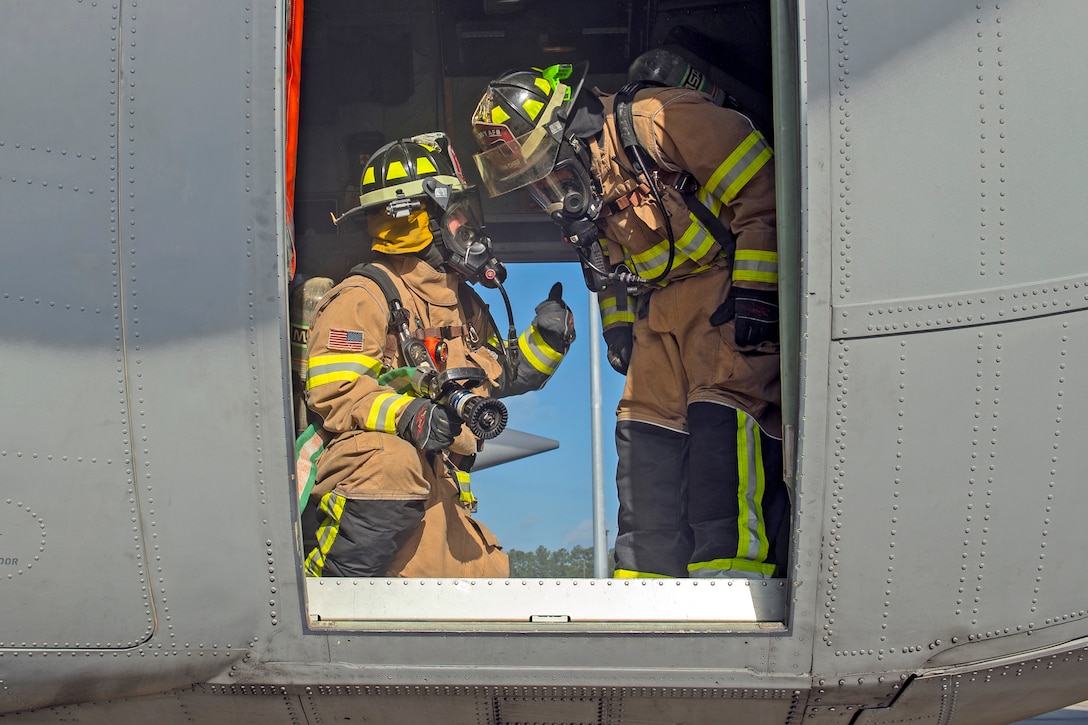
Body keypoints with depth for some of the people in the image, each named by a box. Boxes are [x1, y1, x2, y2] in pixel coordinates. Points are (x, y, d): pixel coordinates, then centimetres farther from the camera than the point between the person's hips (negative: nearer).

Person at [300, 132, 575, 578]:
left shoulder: (465, 305, 24)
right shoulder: (364, 297, -4)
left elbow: (502, 374, 33)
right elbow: (332, 389, -15)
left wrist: (545, 339, 14)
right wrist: (408, 416, -29)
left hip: (436, 488, 8)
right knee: (392, 463, -41)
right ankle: (332, 582, -29)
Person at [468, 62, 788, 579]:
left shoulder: (664, 120, -17)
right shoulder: (575, 185, 9)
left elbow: (763, 195, -17)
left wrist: (755, 294, -18)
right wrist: (617, 325, 13)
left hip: (732, 288, -7)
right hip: (659, 306, 8)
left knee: (725, 417, -21)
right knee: (645, 427, 2)